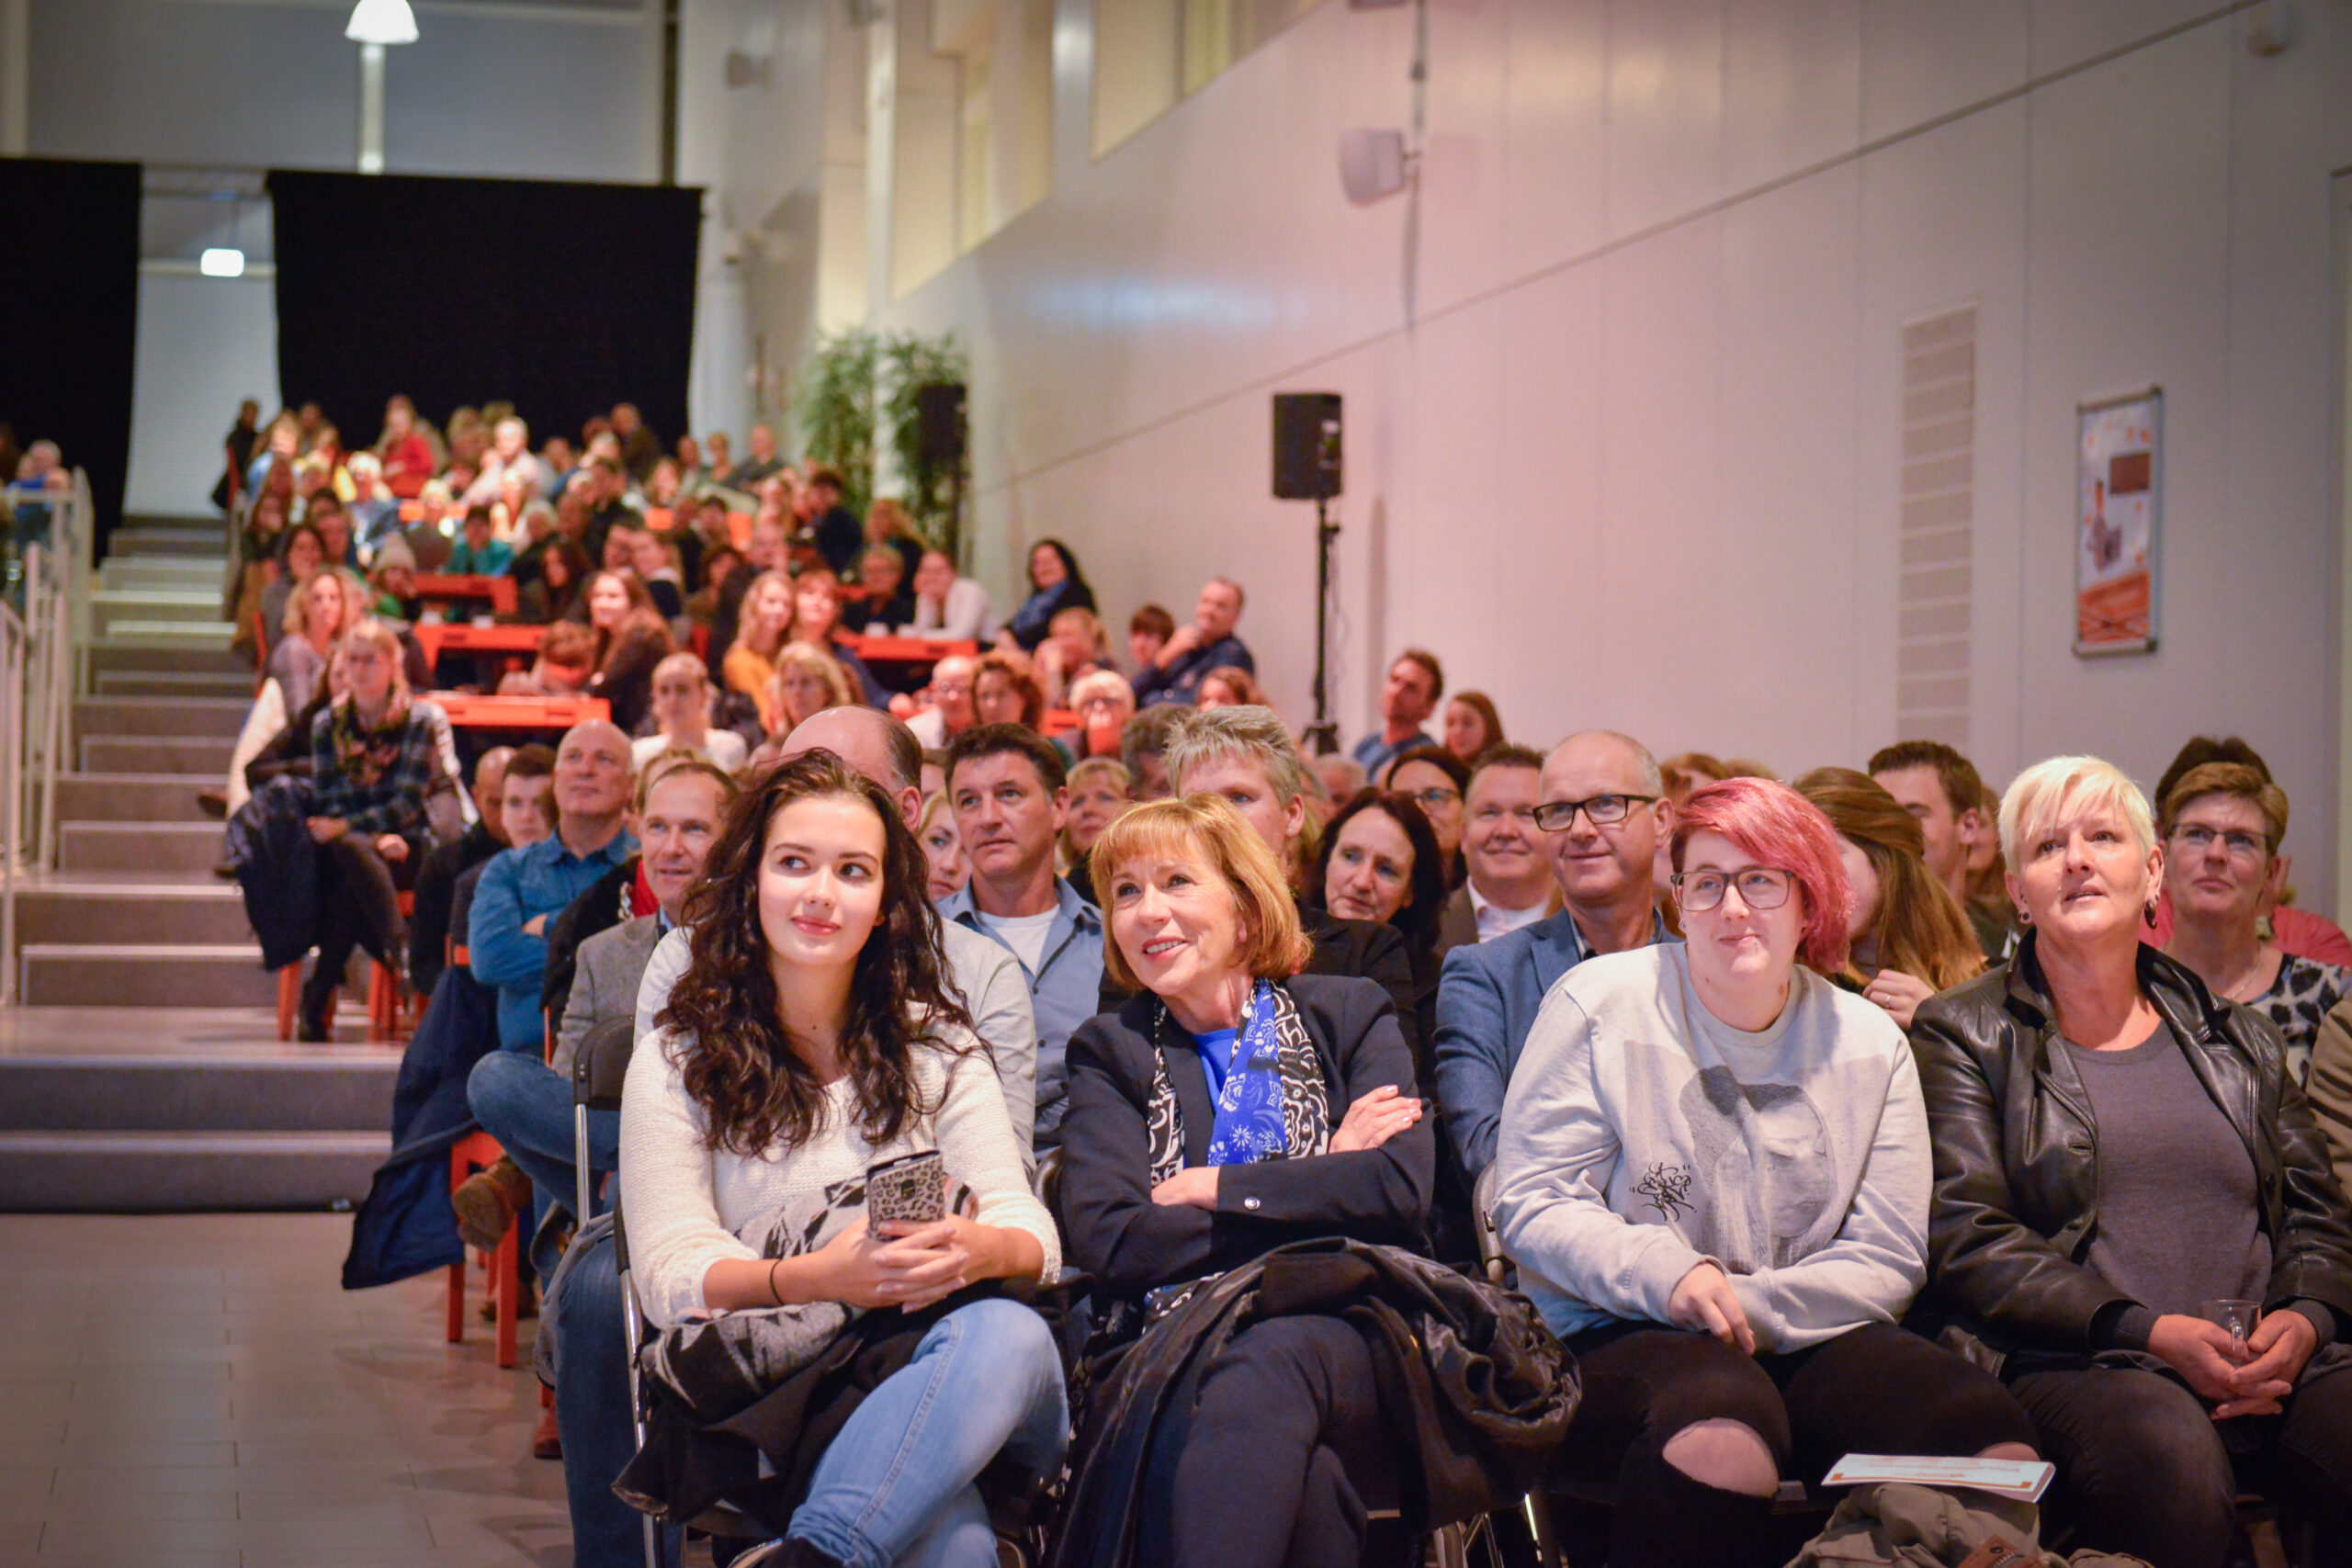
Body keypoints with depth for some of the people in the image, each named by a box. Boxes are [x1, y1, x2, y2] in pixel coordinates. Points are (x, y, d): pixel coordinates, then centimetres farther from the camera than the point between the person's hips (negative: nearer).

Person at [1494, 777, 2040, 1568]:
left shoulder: (1871, 1043, 11)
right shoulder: (1600, 1006, 2)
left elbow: (1888, 1262, 6)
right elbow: (1531, 1206, -1)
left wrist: (1750, 1304, -13)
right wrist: (1665, 1271, -19)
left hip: (1808, 1340, 3)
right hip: (1620, 1337, -3)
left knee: (1996, 1442, -26)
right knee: (1721, 1435, -40)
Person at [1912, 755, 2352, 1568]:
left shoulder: (2239, 1036, 23)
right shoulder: (1964, 1035, 9)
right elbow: (1964, 1241, -2)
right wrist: (2147, 1332, -12)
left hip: (2277, 1363, 4)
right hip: (2076, 1364, -4)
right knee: (2172, 1457, -38)